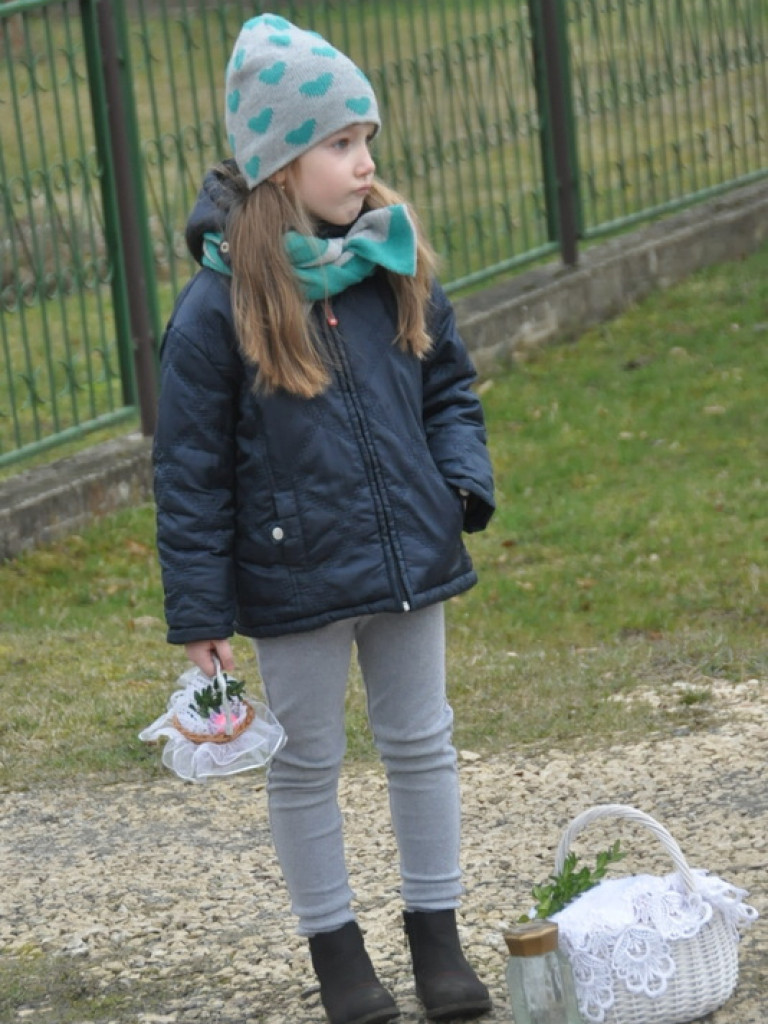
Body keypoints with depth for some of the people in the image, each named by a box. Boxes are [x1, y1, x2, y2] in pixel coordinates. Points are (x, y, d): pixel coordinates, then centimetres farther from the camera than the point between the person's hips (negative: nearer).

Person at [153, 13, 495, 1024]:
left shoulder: (396, 265, -1)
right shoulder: (221, 304, -16)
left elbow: (448, 384, 13)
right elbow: (191, 469, -11)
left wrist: (464, 481, -5)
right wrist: (197, 614, -11)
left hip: (407, 556, 4)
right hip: (295, 579, -4)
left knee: (422, 744, 14)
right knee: (308, 764, 10)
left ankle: (436, 931, 28)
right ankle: (334, 943, 26)